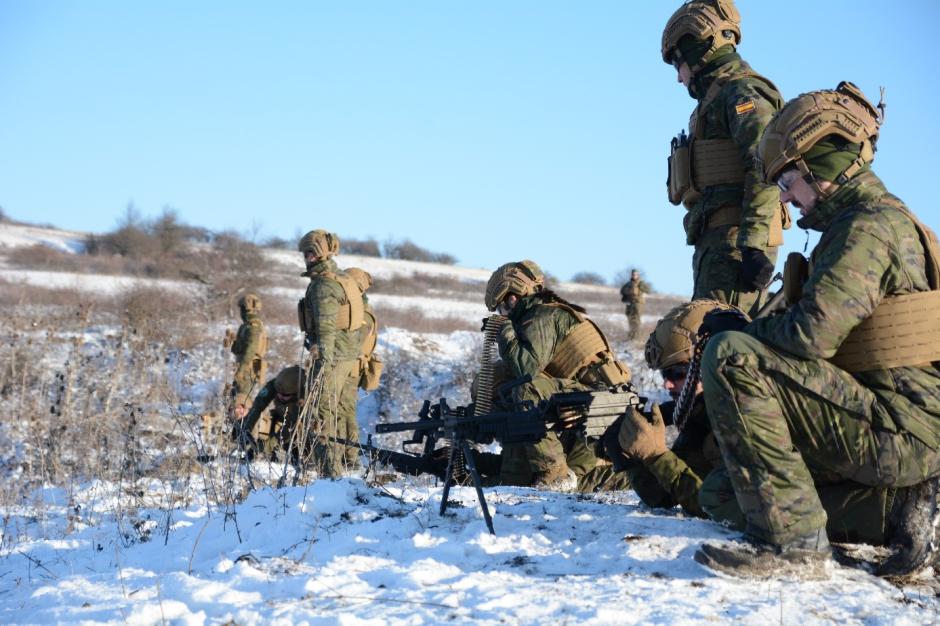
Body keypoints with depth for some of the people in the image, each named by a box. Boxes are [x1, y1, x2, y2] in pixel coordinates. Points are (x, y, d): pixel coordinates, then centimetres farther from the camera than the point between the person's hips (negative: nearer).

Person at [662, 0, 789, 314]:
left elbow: (764, 168, -19)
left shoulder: (743, 92, -5)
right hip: (720, 239, 10)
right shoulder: (721, 97, 26)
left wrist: (753, 246, -25)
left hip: (734, 240, -10)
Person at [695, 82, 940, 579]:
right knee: (721, 492, 24)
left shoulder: (870, 226, -14)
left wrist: (734, 328, -6)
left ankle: (790, 539, -22)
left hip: (899, 430, -11)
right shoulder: (888, 221, 20)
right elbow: (831, 333, 20)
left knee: (731, 358, -22)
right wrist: (748, 326, 10)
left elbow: (811, 334, -24)